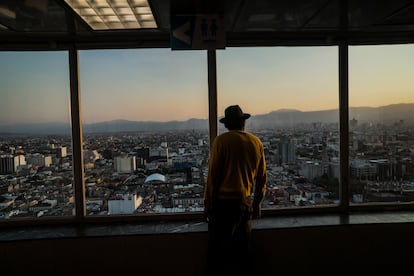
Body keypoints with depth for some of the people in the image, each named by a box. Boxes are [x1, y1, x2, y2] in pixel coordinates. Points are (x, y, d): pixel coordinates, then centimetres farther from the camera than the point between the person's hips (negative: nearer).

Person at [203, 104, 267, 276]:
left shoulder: (221, 141, -9)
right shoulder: (256, 143, 3)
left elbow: (213, 176, -9)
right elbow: (262, 177, 9)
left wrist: (207, 204, 0)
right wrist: (257, 203, 21)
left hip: (223, 203, -4)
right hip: (246, 204, 5)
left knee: (217, 251, 5)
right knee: (243, 251, 17)